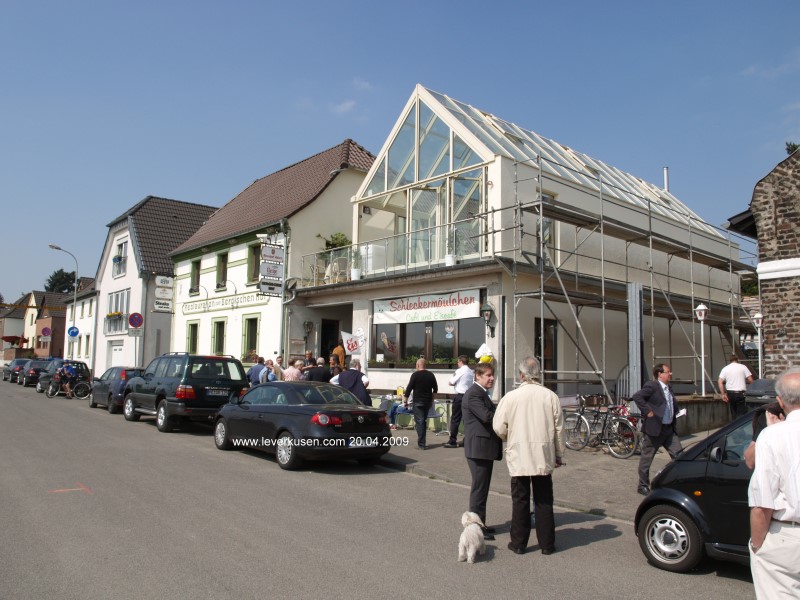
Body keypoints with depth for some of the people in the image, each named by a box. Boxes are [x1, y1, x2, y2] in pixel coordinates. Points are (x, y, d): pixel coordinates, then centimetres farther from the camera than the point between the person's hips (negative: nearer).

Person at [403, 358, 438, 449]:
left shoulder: (415, 374, -10)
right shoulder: (431, 375, 6)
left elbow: (409, 388, -11)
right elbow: (435, 389, 14)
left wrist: (405, 400, -2)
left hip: (418, 402, -5)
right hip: (428, 401, 5)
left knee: (419, 422, -3)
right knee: (424, 421, 17)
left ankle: (421, 444, -7)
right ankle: (422, 442, 23)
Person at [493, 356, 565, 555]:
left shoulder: (510, 397, -9)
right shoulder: (551, 397, -4)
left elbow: (499, 428, -5)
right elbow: (559, 429, 1)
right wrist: (559, 456, 12)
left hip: (519, 457, -1)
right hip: (544, 457, 2)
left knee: (520, 500, 9)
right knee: (544, 501, 12)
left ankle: (519, 543, 17)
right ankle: (547, 544, 19)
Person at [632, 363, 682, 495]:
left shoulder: (669, 388, 14)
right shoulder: (652, 386, -13)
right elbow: (637, 396, -24)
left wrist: (677, 412, 11)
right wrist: (648, 411, -23)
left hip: (669, 429, 8)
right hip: (654, 429, -8)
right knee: (647, 458, 3)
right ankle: (643, 486, 15)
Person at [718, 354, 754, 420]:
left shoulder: (725, 368, 6)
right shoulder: (743, 367, 1)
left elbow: (720, 382, -4)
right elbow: (750, 380, -2)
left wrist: (723, 394, -2)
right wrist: (744, 381, 19)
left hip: (730, 393, 3)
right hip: (740, 393, -3)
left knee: (733, 413, 13)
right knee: (740, 413, -2)